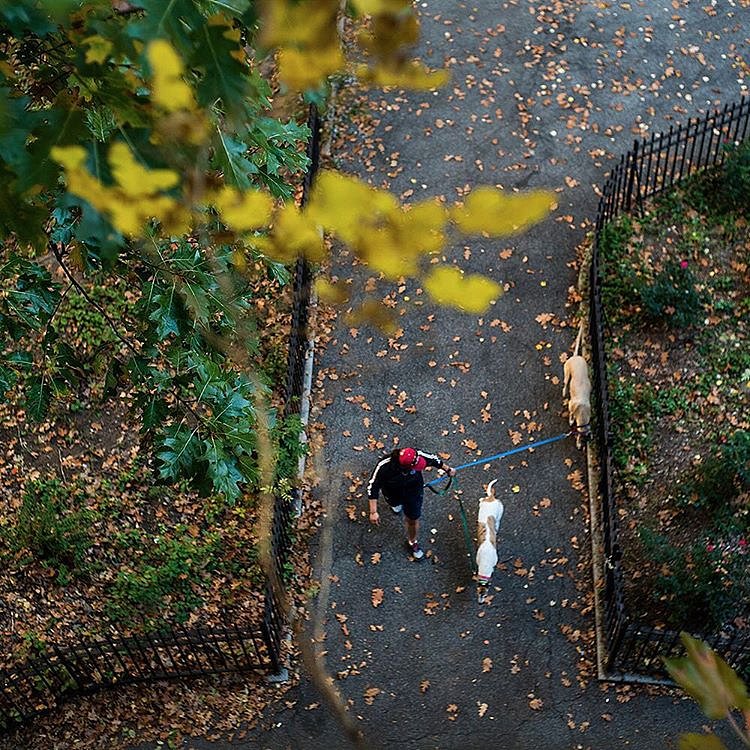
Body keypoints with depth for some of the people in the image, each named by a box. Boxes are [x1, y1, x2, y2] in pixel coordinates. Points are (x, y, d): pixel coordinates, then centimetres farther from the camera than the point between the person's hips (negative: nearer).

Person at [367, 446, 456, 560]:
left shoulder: (417, 456, -38)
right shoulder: (384, 467, -44)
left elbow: (432, 459, -16)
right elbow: (373, 486, -33)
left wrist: (448, 469, 2)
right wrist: (373, 512, -34)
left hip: (414, 493, 0)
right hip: (393, 494, 0)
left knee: (413, 519, 13)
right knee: (395, 504, 35)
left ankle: (412, 542, 44)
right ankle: (396, 504, 75)